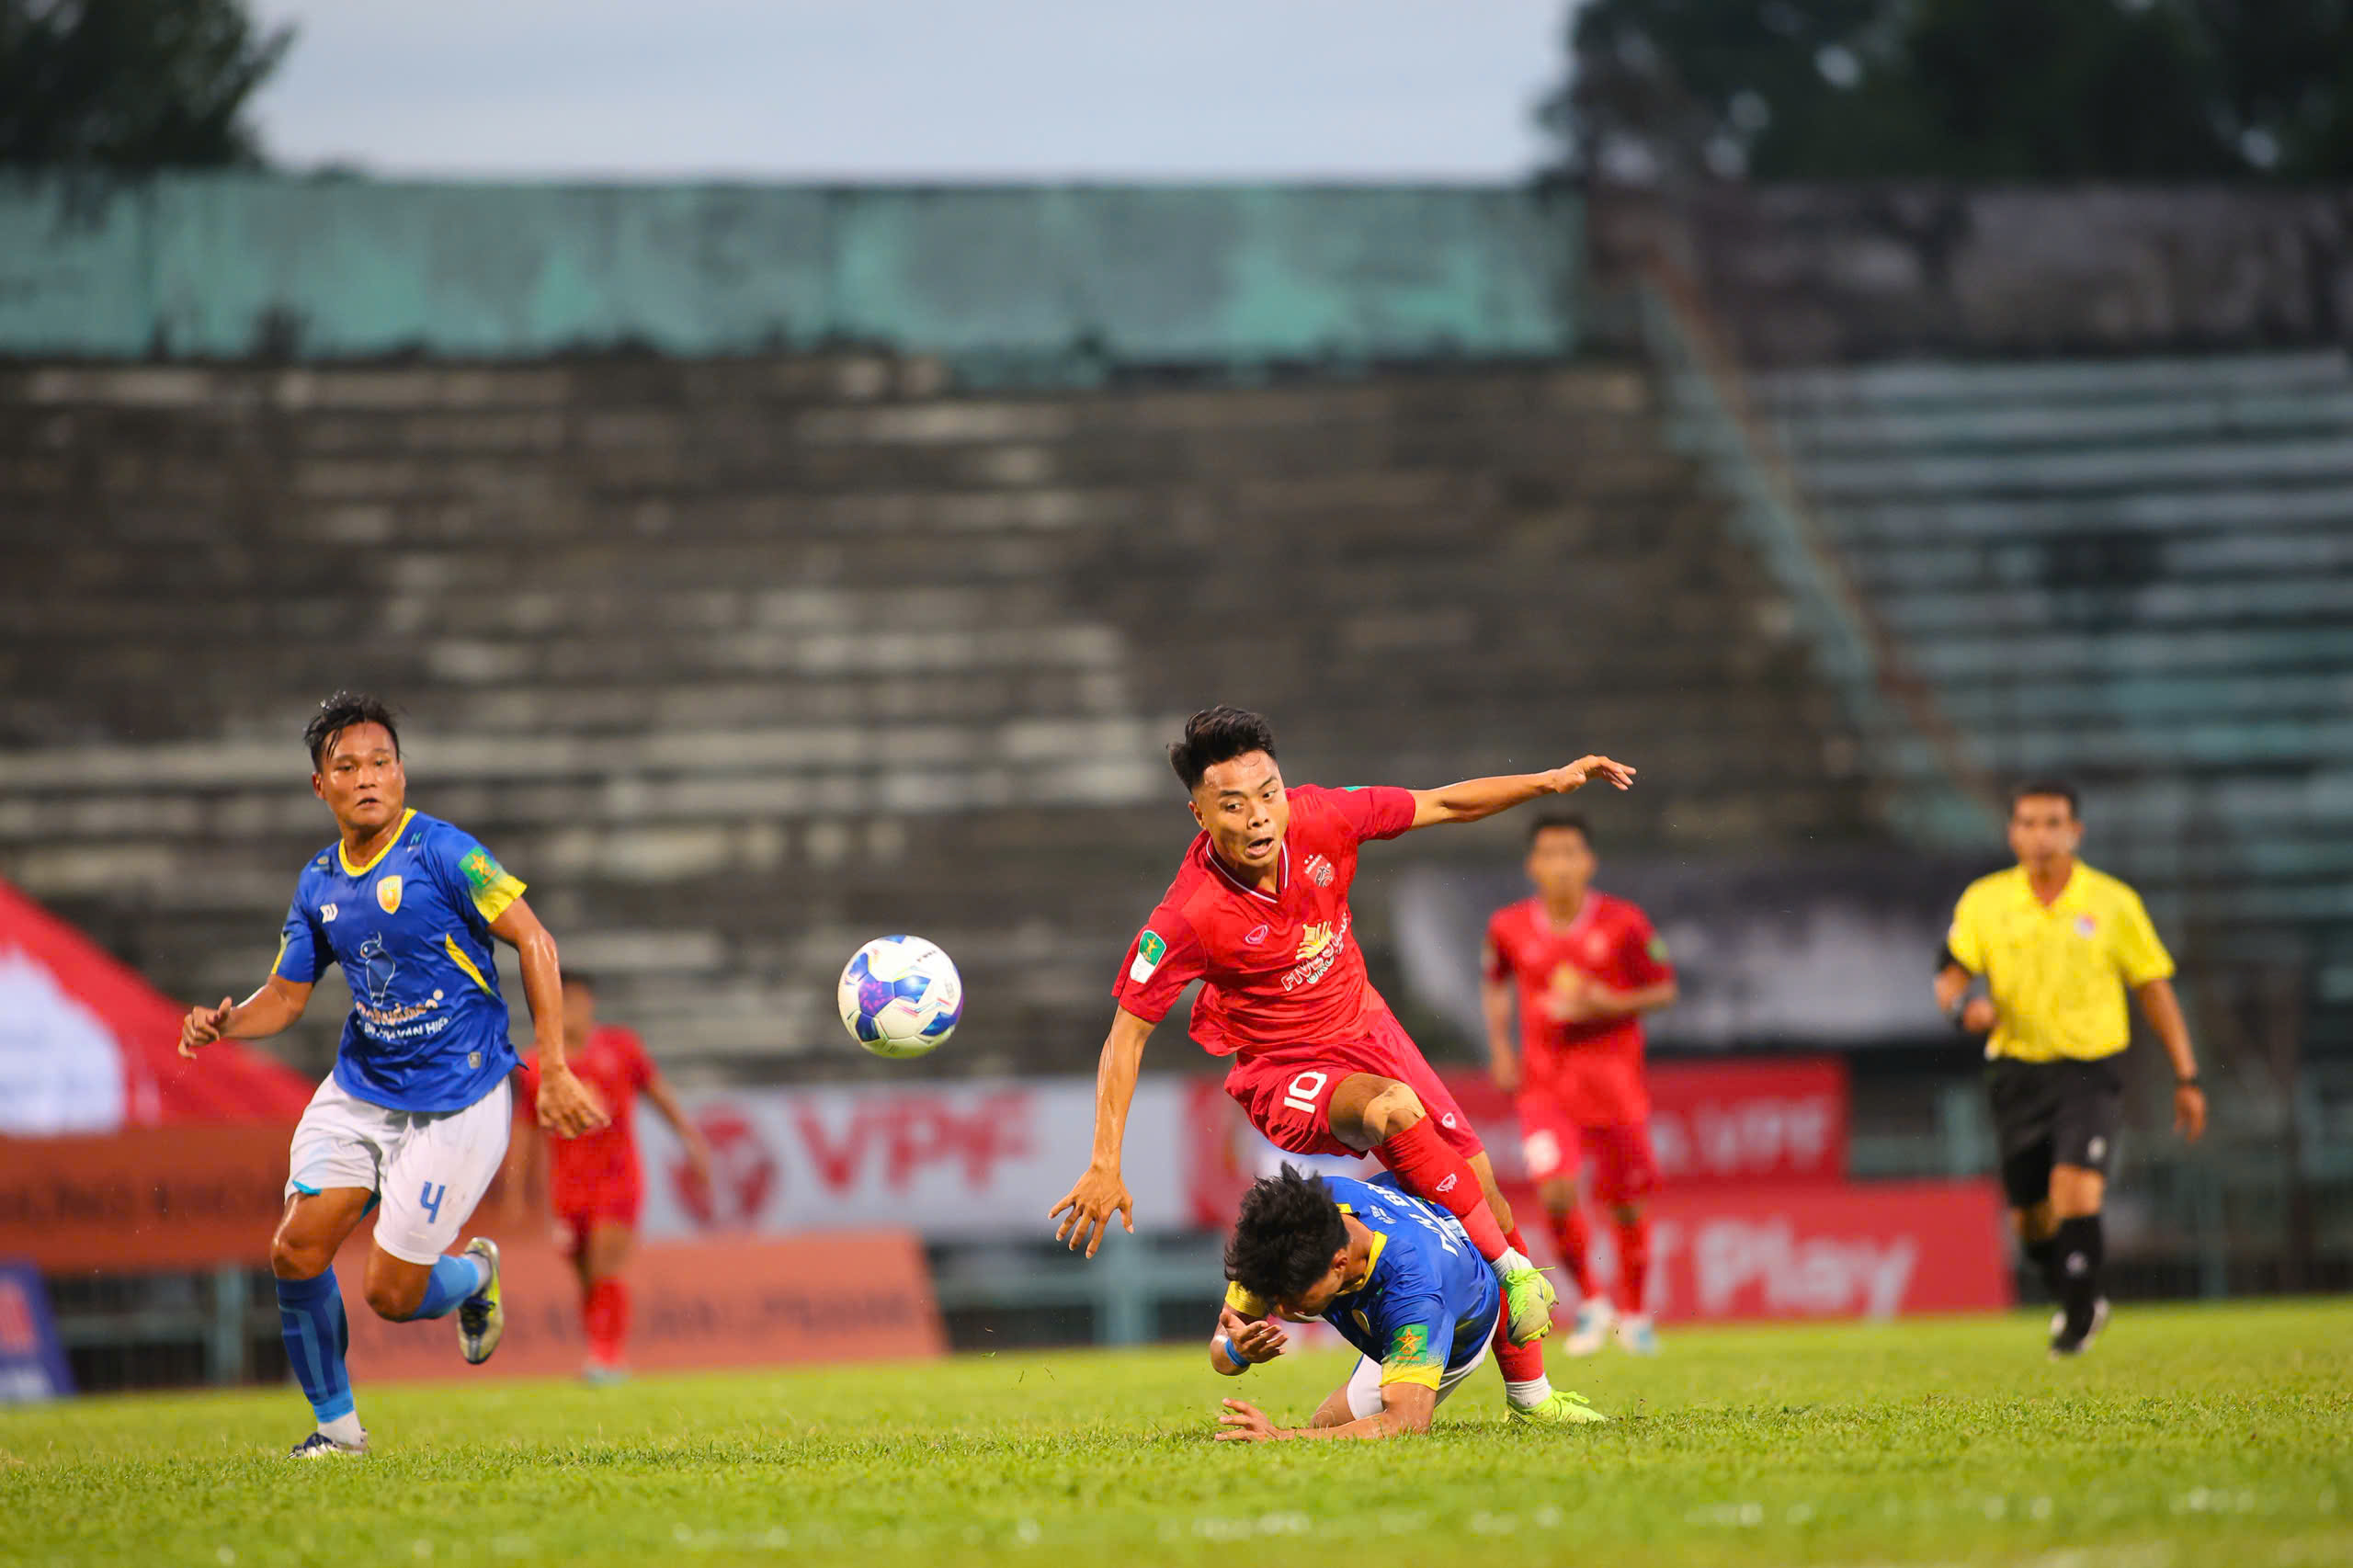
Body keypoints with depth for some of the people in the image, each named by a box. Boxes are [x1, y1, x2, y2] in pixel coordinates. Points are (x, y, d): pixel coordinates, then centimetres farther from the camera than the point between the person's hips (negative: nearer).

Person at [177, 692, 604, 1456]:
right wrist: (224, 1023, -10)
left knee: (391, 1294, -7)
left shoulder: (440, 852, -14)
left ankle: (474, 1274, 29)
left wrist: (554, 1070, -18)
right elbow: (285, 995, 13)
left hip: (455, 1102, -6)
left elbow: (533, 940, -14)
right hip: (358, 1092, 6)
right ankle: (336, 1423, 11)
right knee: (296, 1251, -9)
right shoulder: (318, 883, 5)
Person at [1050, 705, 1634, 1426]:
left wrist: (1553, 781, -5)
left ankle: (1528, 1388, 23)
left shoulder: (1319, 818, -17)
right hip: (1284, 1072, -6)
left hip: (1365, 1029, 6)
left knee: (1481, 1184, 6)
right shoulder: (1190, 916, -29)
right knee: (1393, 1108, -37)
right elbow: (1127, 1033, -20)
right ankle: (1509, 1263, -18)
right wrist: (1105, 1168, -24)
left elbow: (1442, 804, -1)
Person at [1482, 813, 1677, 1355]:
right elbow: (1496, 983, 17)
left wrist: (1611, 1005, -16)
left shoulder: (1623, 924, -8)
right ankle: (1589, 1303, 5)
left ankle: (1634, 1315, 28)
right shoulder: (1510, 928, -2)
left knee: (1625, 1204, 5)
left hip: (1613, 1077, -1)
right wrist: (1500, 1048, 5)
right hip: (1545, 1082, 1)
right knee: (1557, 1193, -17)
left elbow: (1663, 989, 2)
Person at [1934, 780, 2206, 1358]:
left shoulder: (2113, 904, 0)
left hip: (2090, 1071, -2)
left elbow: (2154, 990, 6)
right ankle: (2079, 1301, 34)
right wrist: (1964, 1003, -26)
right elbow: (1950, 975, -1)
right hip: (2018, 1069, 2)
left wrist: (2186, 1078, 5)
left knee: (2075, 1191, -22)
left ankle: (2078, 1320, -8)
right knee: (2030, 1217, 8)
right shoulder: (1984, 902, 2)